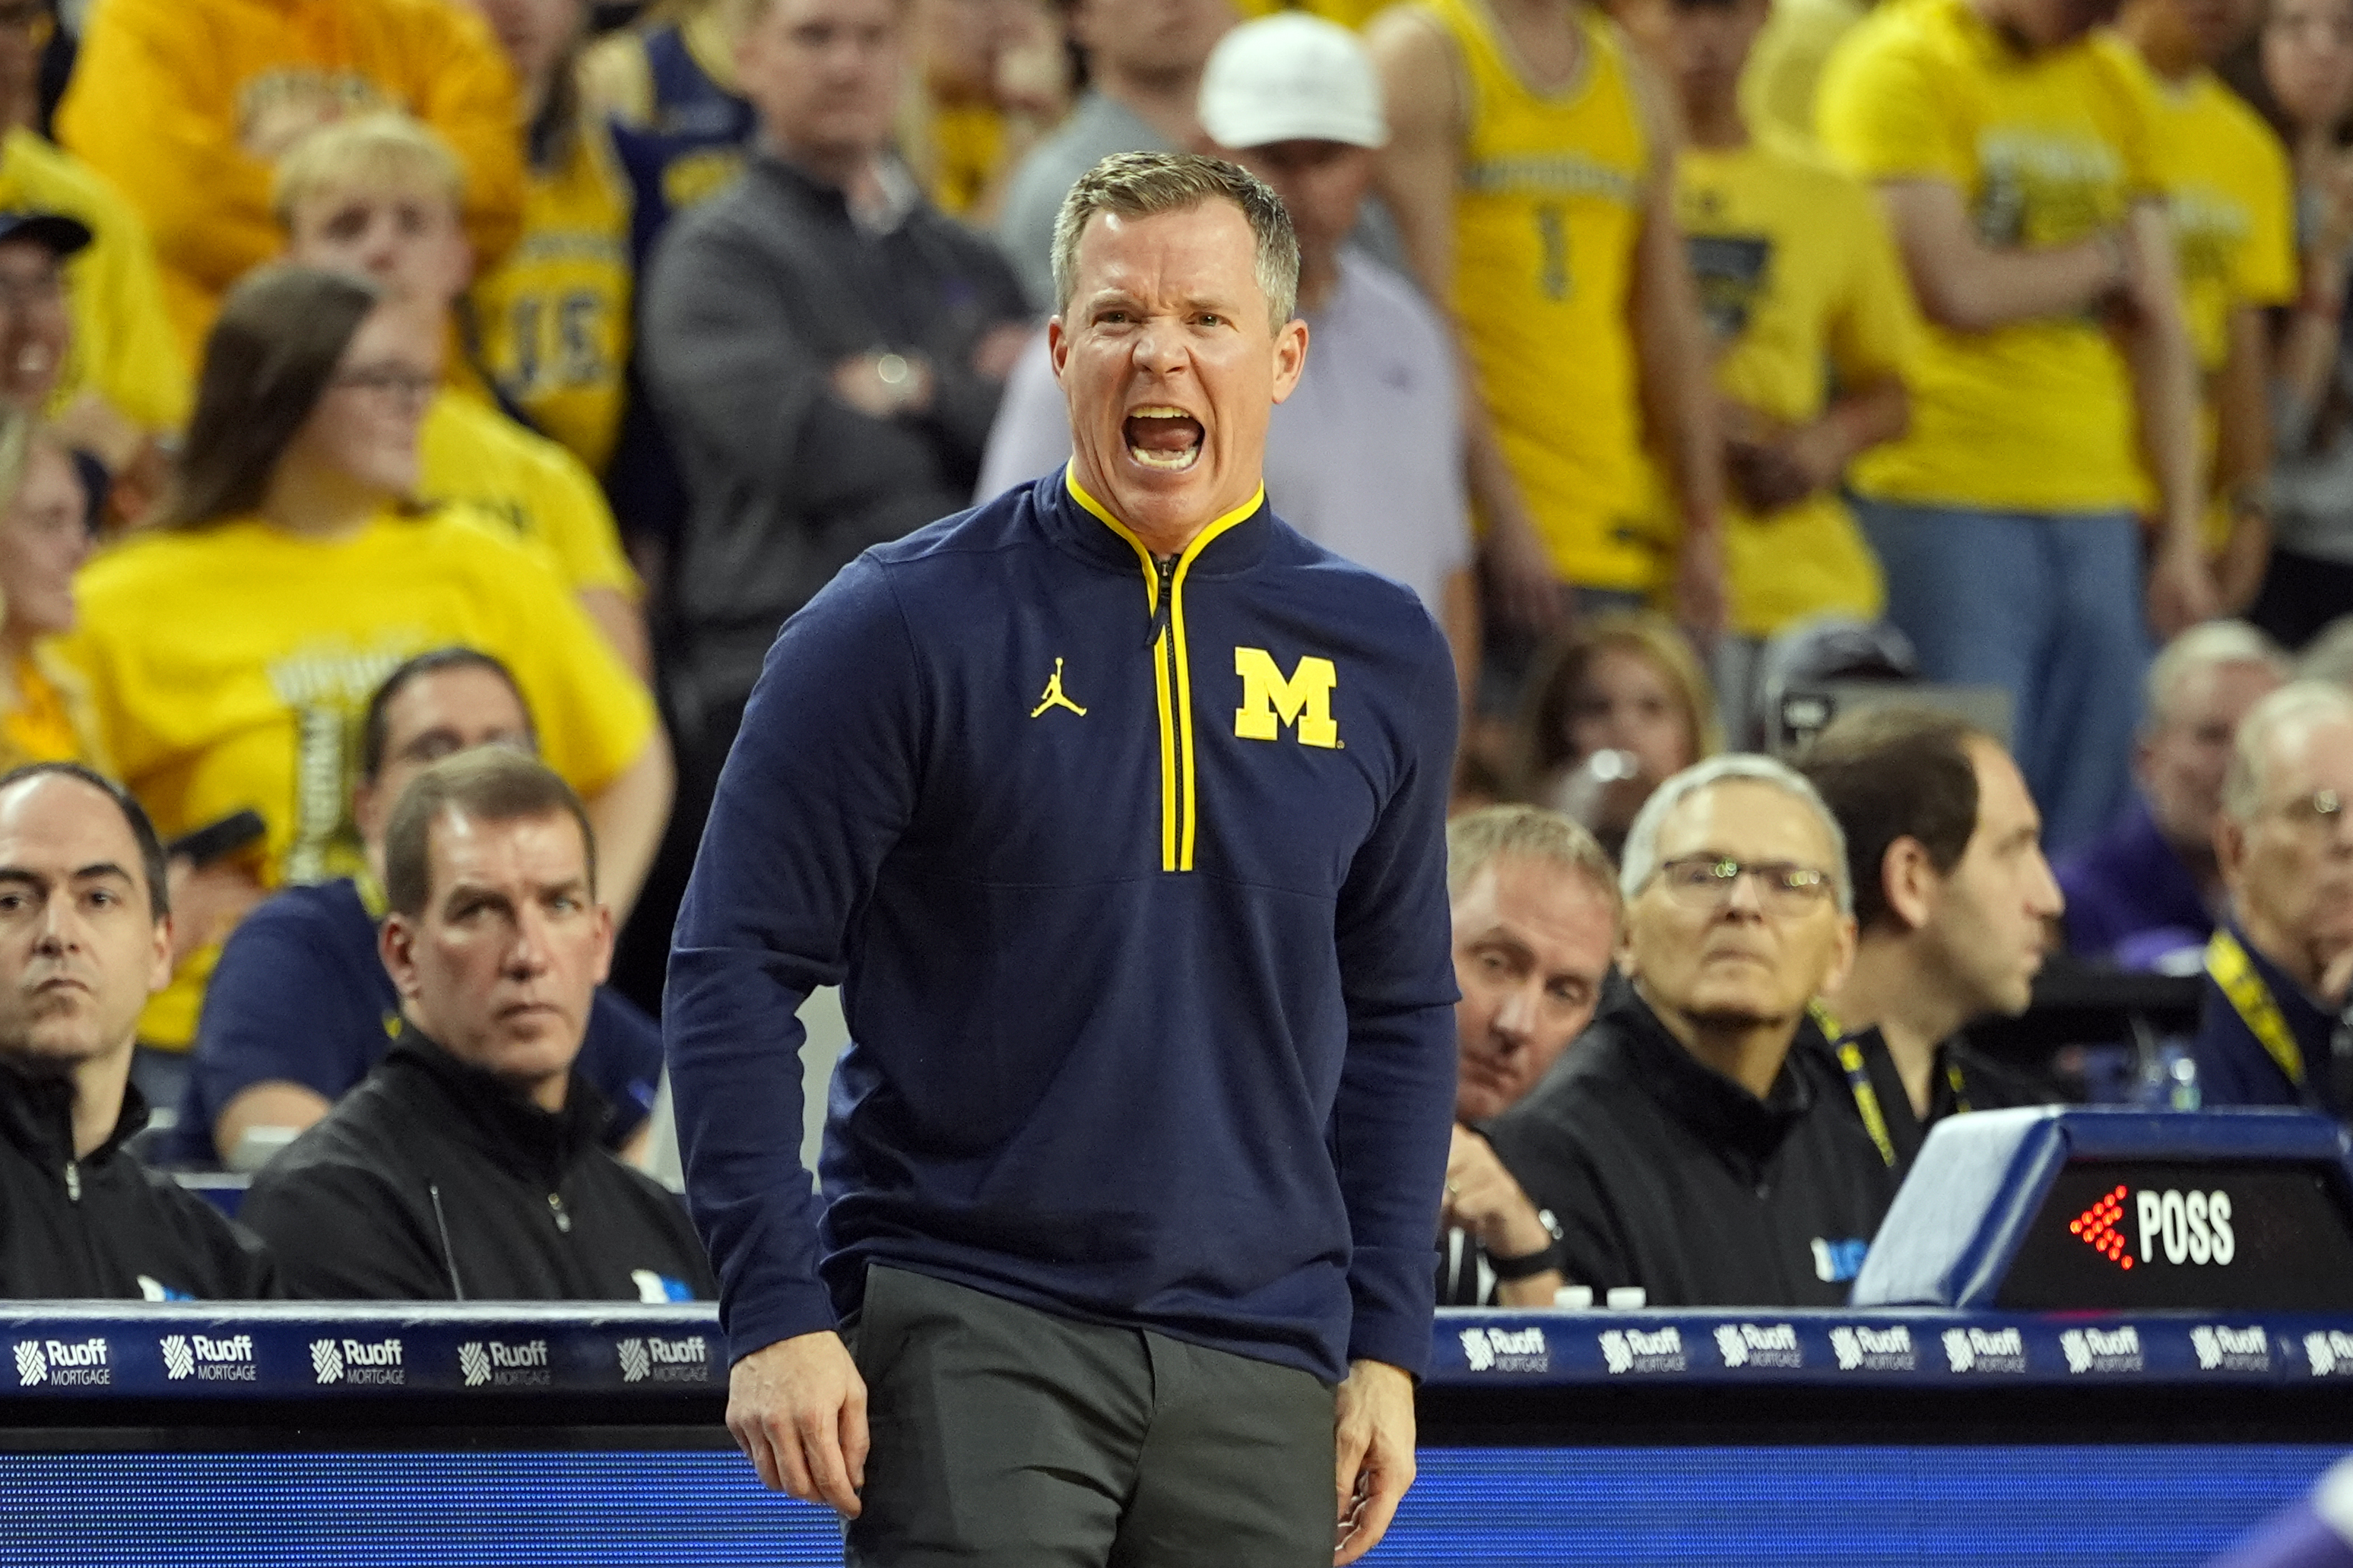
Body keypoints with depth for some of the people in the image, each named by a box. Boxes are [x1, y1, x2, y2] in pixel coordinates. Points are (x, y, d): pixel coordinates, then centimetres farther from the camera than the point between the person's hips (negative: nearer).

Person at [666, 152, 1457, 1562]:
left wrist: (1388, 1344, 11)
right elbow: (738, 967, -2)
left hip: (1256, 1361, 4)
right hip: (966, 1335, -4)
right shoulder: (906, 626, -3)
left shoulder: (1383, 655, 10)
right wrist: (775, 1312, -9)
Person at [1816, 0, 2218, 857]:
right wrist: (2106, 258, 4)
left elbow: (2158, 326, 13)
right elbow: (1955, 288, -13)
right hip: (1951, 502, -6)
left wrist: (2182, 534, 7)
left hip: (2096, 502, 6)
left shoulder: (2117, 86, 16)